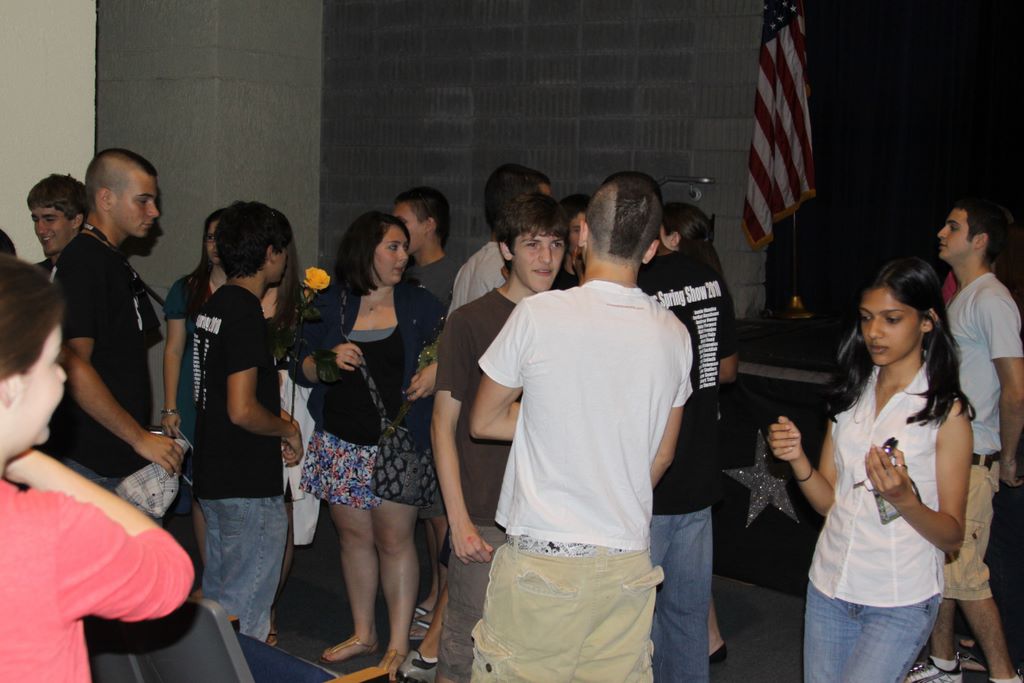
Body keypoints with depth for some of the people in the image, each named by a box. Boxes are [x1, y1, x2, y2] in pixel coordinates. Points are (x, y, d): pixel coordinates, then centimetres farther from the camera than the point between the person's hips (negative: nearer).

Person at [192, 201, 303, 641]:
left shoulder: (213, 304, 10)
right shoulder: (246, 313, -19)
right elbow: (241, 410, -25)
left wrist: (276, 422, 13)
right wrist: (288, 429, -8)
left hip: (213, 478, 10)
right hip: (249, 487, -10)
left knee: (217, 599, 21)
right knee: (245, 613, 0)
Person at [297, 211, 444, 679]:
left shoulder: (420, 304, 3)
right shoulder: (329, 304, 6)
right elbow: (302, 368, 8)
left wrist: (437, 373, -13)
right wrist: (328, 360, -12)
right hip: (340, 442, 3)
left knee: (394, 539, 0)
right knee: (354, 534, 12)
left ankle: (399, 643, 12)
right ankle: (363, 633, 27)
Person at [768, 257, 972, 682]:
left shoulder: (946, 411, -8)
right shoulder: (852, 394, 6)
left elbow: (952, 536, -9)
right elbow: (828, 501, 6)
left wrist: (904, 499, -27)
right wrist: (798, 460, -13)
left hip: (901, 602, -5)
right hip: (829, 587, 5)